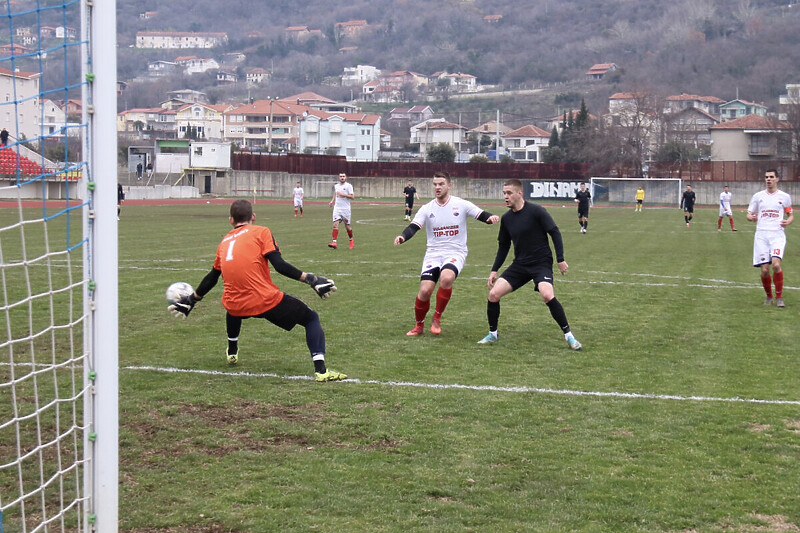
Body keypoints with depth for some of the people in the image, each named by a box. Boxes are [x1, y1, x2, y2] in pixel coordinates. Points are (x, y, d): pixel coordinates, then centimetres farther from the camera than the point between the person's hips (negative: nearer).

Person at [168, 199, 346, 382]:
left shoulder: (224, 242, 19)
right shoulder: (261, 232, 3)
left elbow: (211, 278, 28)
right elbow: (279, 265, -9)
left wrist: (192, 300, 43)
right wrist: (311, 279, -8)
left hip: (235, 307, 5)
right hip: (267, 301, -5)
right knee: (311, 318, 9)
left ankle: (232, 351, 50)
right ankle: (320, 369, -8)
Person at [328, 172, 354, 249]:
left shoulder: (348, 186, -3)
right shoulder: (336, 186, 13)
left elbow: (352, 196, -9)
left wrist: (343, 195, -18)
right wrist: (332, 201, 11)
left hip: (345, 209, -4)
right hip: (337, 208, 4)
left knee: (347, 226, 4)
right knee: (335, 224, -12)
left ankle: (351, 241, 26)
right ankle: (334, 242, -19)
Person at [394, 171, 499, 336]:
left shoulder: (461, 205, 0)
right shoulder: (427, 209, 4)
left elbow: (482, 215, -3)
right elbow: (413, 227, -6)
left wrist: (491, 217, -26)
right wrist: (402, 237, -27)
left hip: (456, 252, -2)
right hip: (433, 253, 2)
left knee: (446, 278, -33)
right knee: (425, 290, -14)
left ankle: (437, 318, -10)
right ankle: (419, 325, 13)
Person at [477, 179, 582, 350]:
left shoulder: (536, 211, -13)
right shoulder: (506, 218, 5)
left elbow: (555, 232, -9)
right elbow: (503, 246, 16)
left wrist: (560, 260, -12)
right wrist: (494, 270, 13)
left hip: (541, 263, -5)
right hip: (520, 264, 6)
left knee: (547, 295, -29)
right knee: (493, 294, -8)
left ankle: (568, 335, -13)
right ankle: (492, 334, 13)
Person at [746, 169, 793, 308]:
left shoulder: (784, 197, 8)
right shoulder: (758, 196, 10)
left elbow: (791, 215, 16)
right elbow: (749, 214, 14)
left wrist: (787, 221, -7)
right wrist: (751, 217, -10)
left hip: (778, 235, -1)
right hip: (761, 235, 2)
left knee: (776, 264, -22)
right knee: (764, 269, -5)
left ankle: (779, 297, -6)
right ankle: (769, 296, 18)